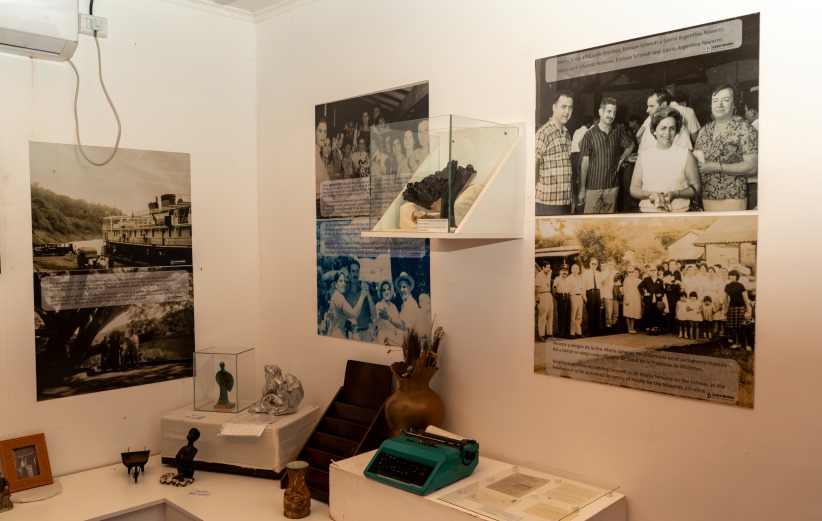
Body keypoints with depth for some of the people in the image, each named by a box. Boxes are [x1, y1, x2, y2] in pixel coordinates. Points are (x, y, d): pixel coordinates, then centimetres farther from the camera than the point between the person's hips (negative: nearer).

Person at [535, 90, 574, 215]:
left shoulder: (567, 134, 12)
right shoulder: (543, 133, -12)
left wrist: (571, 193, 13)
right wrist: (532, 194, -11)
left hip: (566, 200, 7)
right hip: (547, 202, -7)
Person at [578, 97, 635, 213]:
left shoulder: (619, 131, 4)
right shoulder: (590, 134, -6)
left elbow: (630, 146, 24)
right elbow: (585, 163, -4)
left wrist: (621, 159, 7)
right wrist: (582, 189, -5)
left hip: (612, 186, 3)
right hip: (593, 186, -3)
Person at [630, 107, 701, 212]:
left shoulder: (685, 154, 5)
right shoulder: (644, 156, 8)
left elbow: (696, 188, 7)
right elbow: (634, 189, 9)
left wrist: (676, 194, -10)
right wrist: (650, 194, -10)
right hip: (647, 212, 1)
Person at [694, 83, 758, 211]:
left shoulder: (744, 129, -8)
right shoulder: (705, 130, 9)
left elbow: (752, 166, -13)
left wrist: (717, 167, -17)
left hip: (732, 199, -5)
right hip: (705, 197, 5)